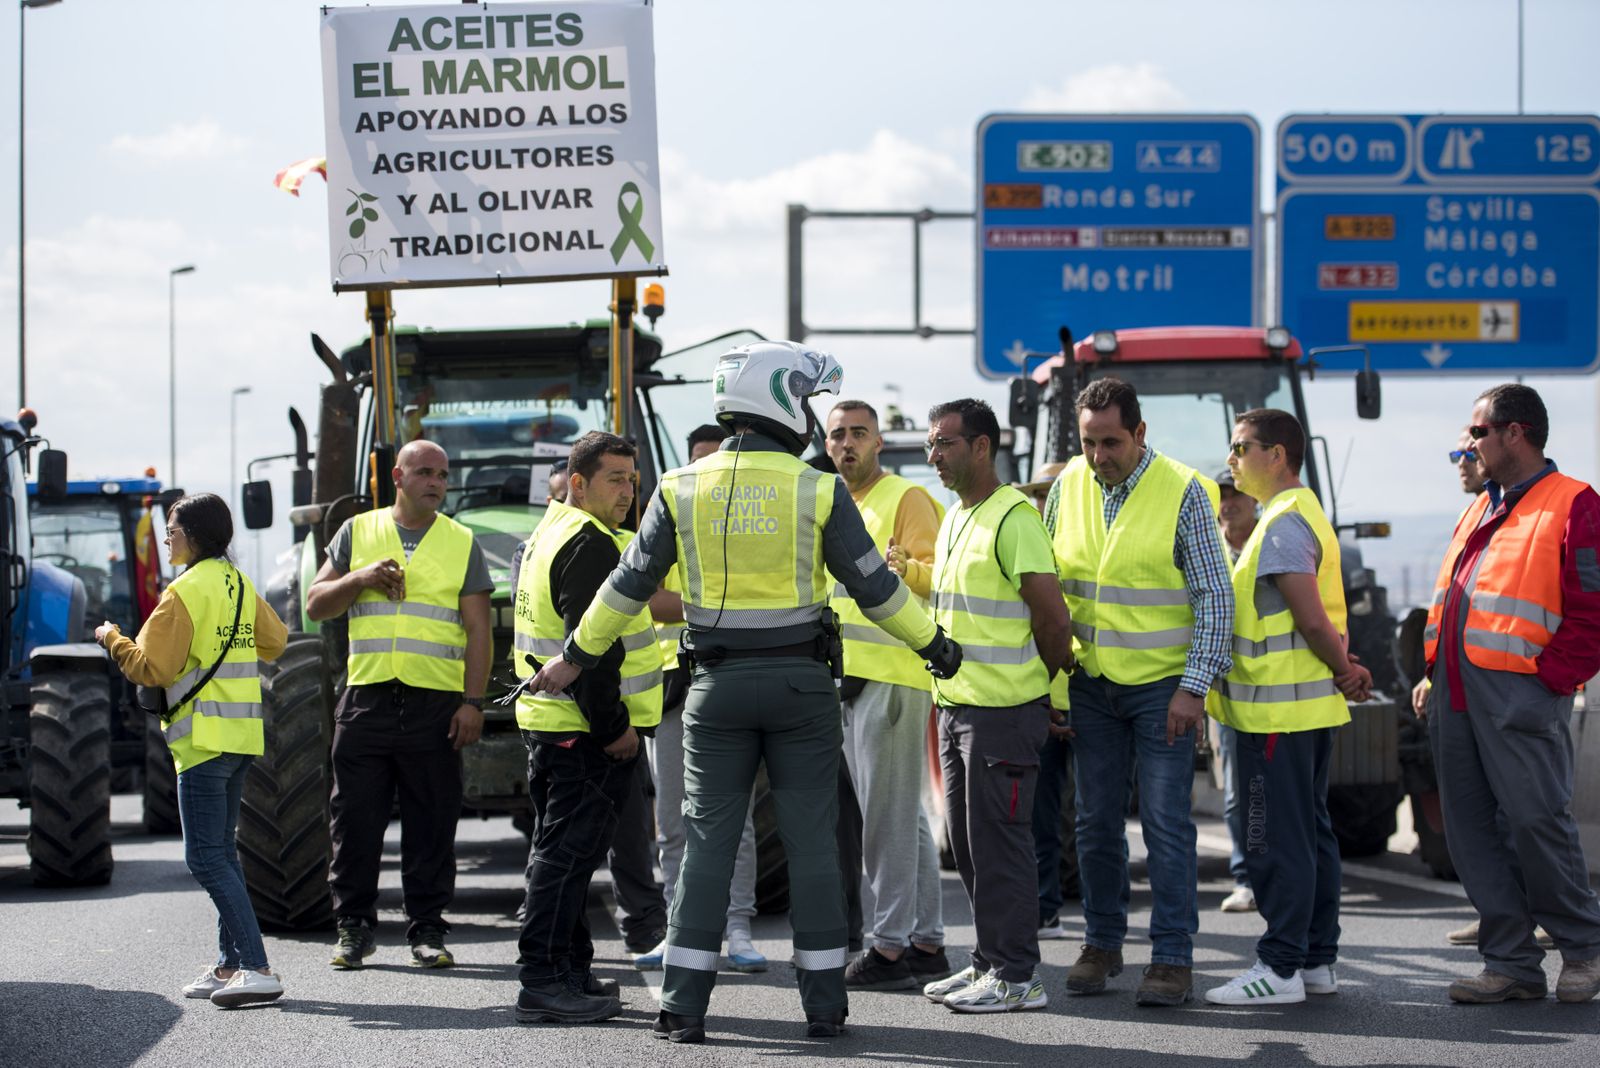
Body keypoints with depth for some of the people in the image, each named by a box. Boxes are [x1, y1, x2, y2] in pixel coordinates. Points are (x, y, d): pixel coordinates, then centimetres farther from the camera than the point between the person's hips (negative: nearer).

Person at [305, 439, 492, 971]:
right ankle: (354, 927, 11)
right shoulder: (357, 533, 11)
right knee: (356, 819, 1)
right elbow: (316, 604, 11)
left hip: (435, 703, -1)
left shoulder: (461, 543, 8)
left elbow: (477, 629, 4)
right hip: (367, 700, 1)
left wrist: (472, 702, -5)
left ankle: (427, 929, 9)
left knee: (431, 822, 1)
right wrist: (360, 578, -8)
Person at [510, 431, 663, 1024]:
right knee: (568, 852, -9)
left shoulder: (550, 534, 18)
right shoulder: (589, 545, -15)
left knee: (562, 852, 15)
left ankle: (570, 971, 22)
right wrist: (614, 726, -19)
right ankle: (545, 982, -9)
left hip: (550, 721, 11)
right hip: (584, 730, -11)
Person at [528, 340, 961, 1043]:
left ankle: (685, 1005, 1)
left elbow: (630, 584, 3)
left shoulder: (682, 489, 0)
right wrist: (932, 644, 12)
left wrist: (576, 658, 13)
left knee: (708, 842, 4)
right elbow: (873, 585, -2)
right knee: (810, 844, 5)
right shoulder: (817, 491, -5)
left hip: (718, 686, 1)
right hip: (800, 682, -1)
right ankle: (824, 1003, 8)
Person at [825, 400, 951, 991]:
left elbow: (938, 573, -17)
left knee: (889, 815, -9)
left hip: (893, 675, -9)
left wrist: (905, 567, -34)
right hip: (847, 677, 9)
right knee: (902, 815, 12)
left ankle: (893, 946, -8)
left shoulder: (906, 498, -7)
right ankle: (926, 942, 16)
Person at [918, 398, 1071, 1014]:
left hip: (1004, 709, -9)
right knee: (966, 840, 12)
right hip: (956, 705, 9)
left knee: (998, 839, -6)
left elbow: (1054, 619, -15)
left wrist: (1044, 684, -3)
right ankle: (988, 962, 21)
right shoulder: (955, 520, 17)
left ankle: (1015, 978, -2)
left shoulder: (1014, 517, -13)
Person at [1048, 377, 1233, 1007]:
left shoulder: (1183, 492, -10)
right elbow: (1047, 584, 13)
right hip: (1091, 683, 4)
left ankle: (1173, 959, -1)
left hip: (1162, 684, -4)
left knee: (1165, 822, -5)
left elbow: (1215, 596, -9)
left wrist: (1194, 687, -14)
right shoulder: (1068, 487, 3)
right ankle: (1102, 943, 21)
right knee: (1096, 821, 9)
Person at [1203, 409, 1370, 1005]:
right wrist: (1345, 670, 4)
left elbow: (1312, 620, -20)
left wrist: (1343, 670, -6)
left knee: (1278, 839, -8)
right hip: (1309, 705, 11)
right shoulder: (1305, 515, 17)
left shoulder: (1281, 525, -16)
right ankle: (1317, 960, 18)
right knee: (1311, 833, 13)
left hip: (1278, 708, -11)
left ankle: (1280, 967, -6)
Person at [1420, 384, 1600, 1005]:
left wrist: (1550, 675, -15)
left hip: (1519, 693, -8)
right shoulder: (1483, 508, 22)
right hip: (1456, 692, 8)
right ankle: (1511, 964, 9)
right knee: (1471, 828, 5)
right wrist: (1435, 674, 15)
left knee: (1536, 818, -9)